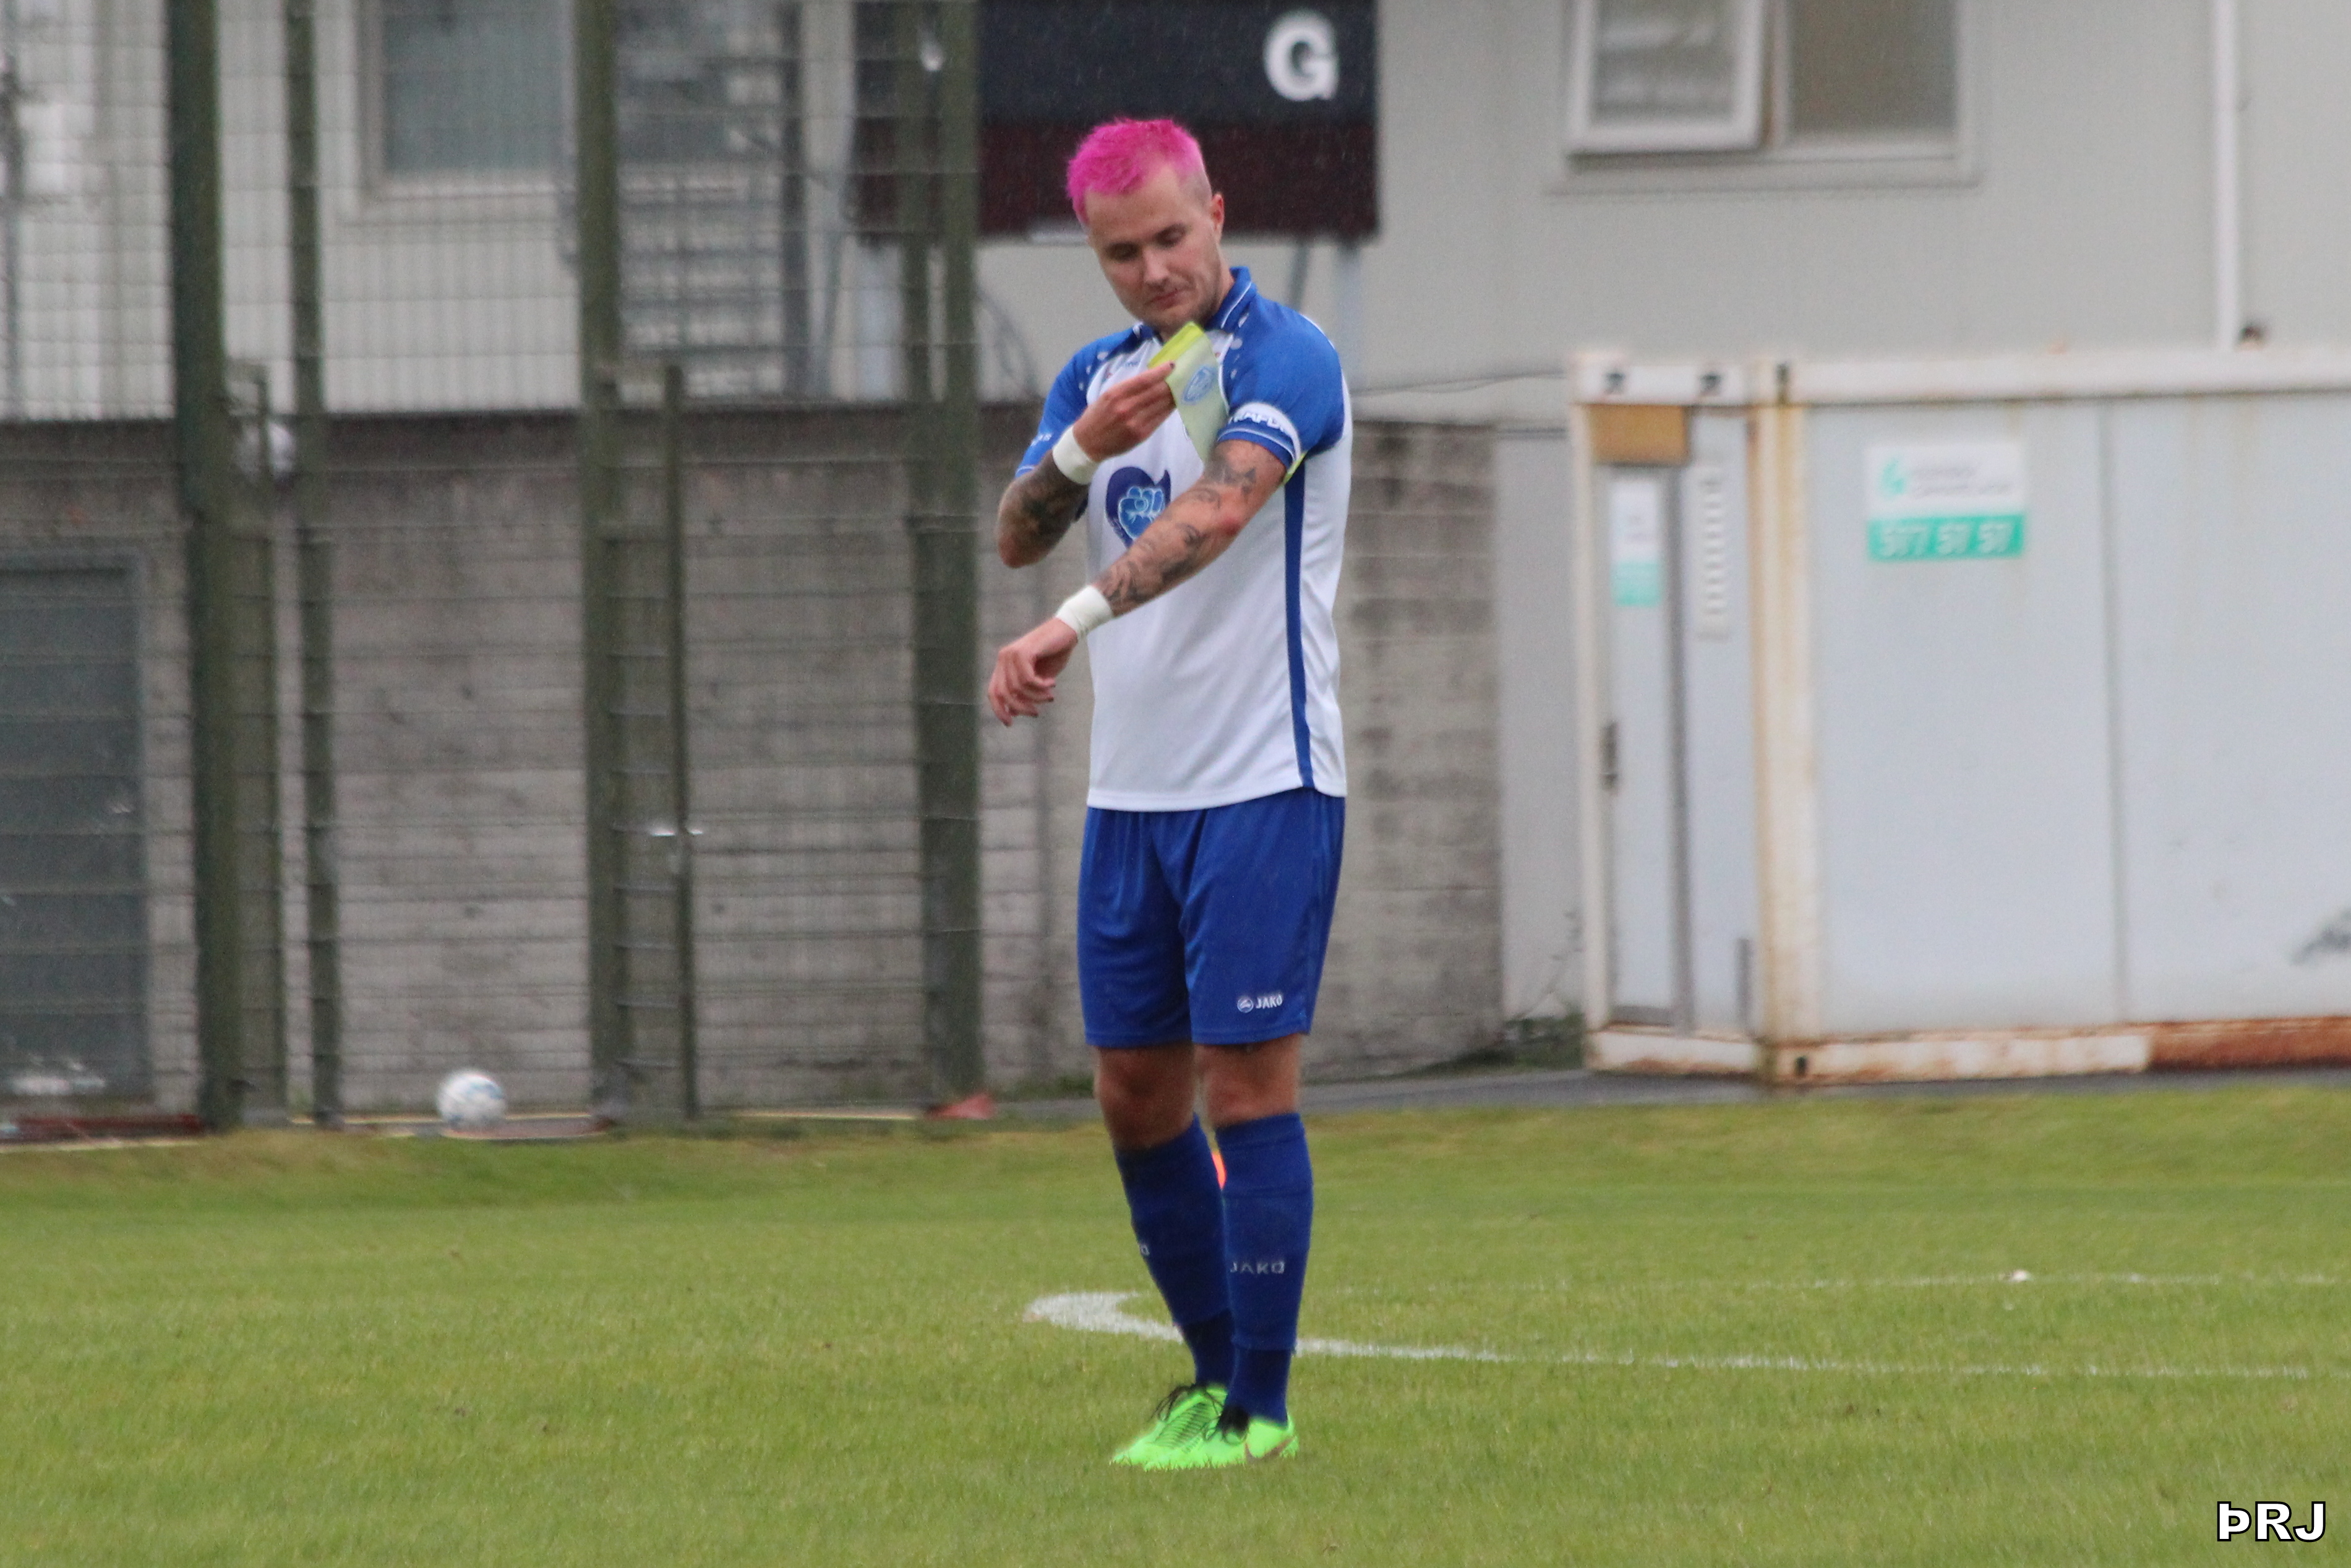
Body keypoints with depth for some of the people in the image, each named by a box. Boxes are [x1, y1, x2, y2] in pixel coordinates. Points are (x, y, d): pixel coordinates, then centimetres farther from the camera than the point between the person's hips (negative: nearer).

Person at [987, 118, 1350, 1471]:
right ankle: (1214, 1372, 22)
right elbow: (1018, 537, 3)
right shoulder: (1096, 376, 13)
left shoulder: (1284, 357, -11)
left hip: (1264, 784, -7)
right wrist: (1083, 451, -18)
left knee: (1248, 1082, -8)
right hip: (1133, 792, 7)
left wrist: (1071, 626, -41)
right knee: (1138, 1093, 9)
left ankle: (1262, 1410, -3)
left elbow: (1221, 508, -29)